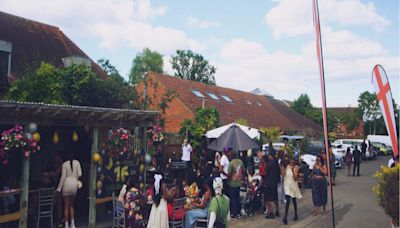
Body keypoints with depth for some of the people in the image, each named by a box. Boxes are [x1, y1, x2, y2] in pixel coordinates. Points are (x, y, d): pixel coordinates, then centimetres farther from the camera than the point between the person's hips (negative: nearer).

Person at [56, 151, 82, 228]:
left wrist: (59, 188, -4)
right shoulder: (77, 162, 1)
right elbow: (79, 174, -1)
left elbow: (63, 177, -10)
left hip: (67, 184, -3)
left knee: (66, 206, 7)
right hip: (74, 184, 4)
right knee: (71, 205, 18)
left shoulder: (64, 164, -9)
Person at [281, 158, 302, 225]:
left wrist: (293, 170, -17)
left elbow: (295, 178, -12)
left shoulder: (295, 169, -4)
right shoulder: (286, 167, 1)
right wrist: (284, 169, -12)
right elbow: (283, 175, -8)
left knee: (294, 200, 14)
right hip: (287, 185, 0)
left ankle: (296, 214, 33)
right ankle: (285, 217, -9)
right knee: (288, 201, -10)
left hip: (293, 186, 0)